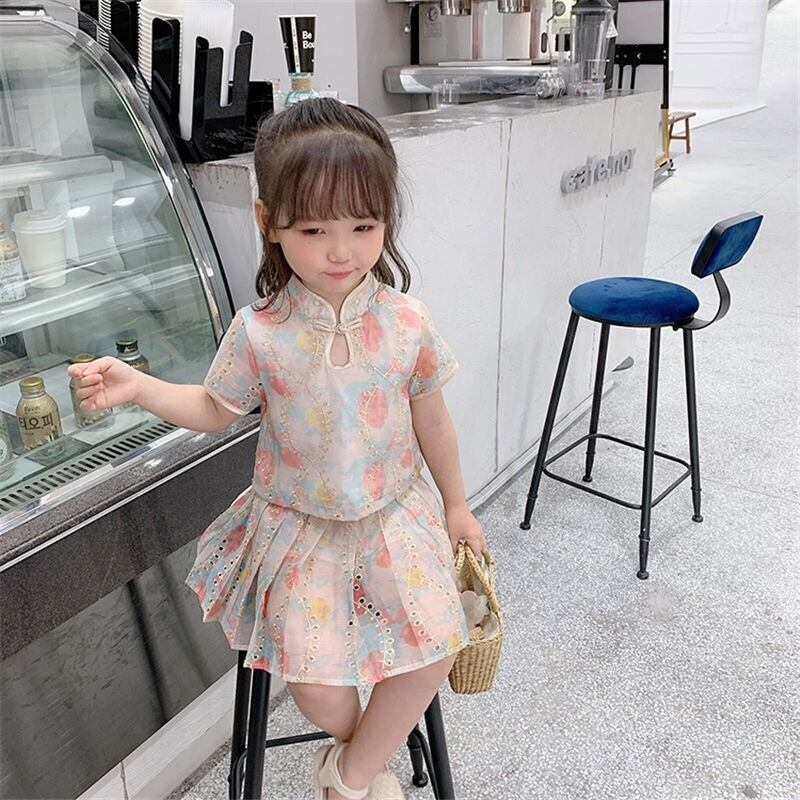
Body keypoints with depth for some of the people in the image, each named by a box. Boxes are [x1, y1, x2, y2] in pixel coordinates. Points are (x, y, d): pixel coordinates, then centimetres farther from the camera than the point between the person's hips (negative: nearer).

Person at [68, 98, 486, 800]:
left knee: (434, 650, -8)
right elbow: (216, 410, 2)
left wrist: (456, 506, 12)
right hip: (299, 526, -1)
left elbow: (431, 421, 2)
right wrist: (138, 387, -16)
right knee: (315, 683, -8)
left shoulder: (406, 322, -12)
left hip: (395, 515, 2)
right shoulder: (259, 333, -15)